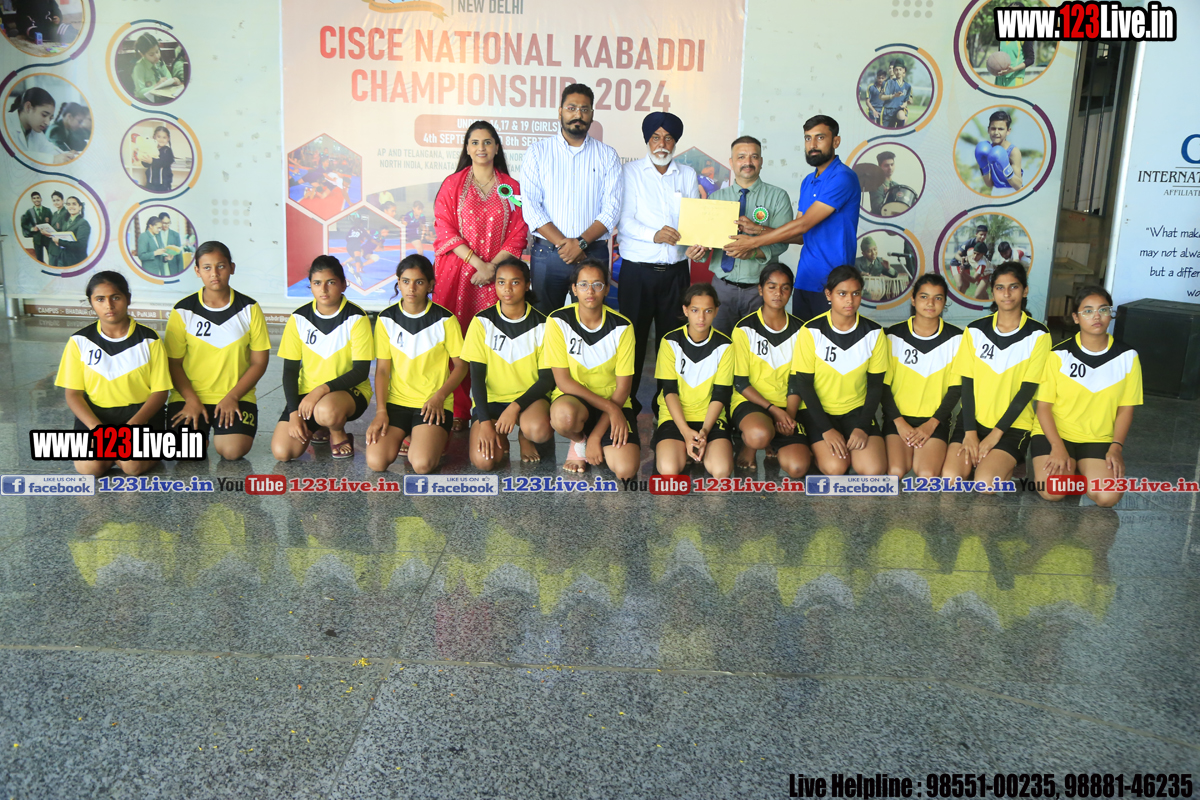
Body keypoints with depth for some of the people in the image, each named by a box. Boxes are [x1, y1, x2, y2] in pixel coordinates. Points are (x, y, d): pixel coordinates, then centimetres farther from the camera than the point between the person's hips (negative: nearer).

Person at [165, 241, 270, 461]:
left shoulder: (249, 309, 1)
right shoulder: (183, 311, 1)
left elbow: (259, 361, 1)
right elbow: (173, 363, 2)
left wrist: (232, 397, -9)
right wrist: (192, 400, -12)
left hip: (236, 396, 0)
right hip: (190, 395, 0)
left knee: (233, 451, -23)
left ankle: (222, 431, 14)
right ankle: (201, 431, 15)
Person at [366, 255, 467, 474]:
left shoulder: (444, 319, -4)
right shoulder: (386, 319, 3)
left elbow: (461, 366, 2)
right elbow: (382, 369, 4)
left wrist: (439, 396, -13)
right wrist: (381, 411, -8)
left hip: (433, 404, -2)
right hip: (396, 401, 3)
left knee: (422, 464, -25)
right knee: (376, 461, -19)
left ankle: (437, 437, 10)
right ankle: (403, 436, 13)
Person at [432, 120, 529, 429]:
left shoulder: (511, 188, 12)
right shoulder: (453, 184, 10)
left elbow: (518, 234, 5)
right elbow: (445, 230, 1)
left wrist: (492, 267, -9)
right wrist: (478, 263, -10)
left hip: (497, 275, 1)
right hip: (458, 272, 0)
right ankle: (457, 411, -1)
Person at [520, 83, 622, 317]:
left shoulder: (607, 155, 8)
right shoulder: (538, 152, 7)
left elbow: (612, 208, 0)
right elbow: (530, 205, -3)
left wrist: (581, 242, -14)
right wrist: (563, 243, -12)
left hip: (593, 253, 1)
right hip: (546, 253, 0)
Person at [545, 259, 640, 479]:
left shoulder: (622, 327, -7)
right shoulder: (558, 321, -10)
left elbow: (623, 387, -6)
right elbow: (563, 381, -12)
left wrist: (597, 436, -14)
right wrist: (610, 408, -21)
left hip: (613, 402, 1)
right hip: (572, 397, -1)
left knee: (626, 469, -23)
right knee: (564, 415, -40)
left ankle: (591, 436, 11)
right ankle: (579, 441, -2)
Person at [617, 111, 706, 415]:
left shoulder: (687, 174, 13)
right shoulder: (632, 172, 4)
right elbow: (624, 221, -6)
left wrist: (698, 242, -13)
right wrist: (654, 234, -24)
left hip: (676, 270, 2)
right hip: (638, 269, -2)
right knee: (633, 337, 1)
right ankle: (627, 399, 13)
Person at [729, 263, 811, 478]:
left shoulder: (799, 330, 7)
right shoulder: (745, 328, -4)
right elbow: (740, 382, -6)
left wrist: (789, 415, -11)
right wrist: (773, 409, -15)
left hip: (786, 406, 3)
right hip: (750, 401, -3)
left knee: (797, 467, -21)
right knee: (759, 434, -40)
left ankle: (772, 443, 13)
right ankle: (748, 445, -1)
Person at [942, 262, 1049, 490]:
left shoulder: (1037, 335, -3)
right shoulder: (975, 331, 4)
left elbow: (1027, 390, -7)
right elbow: (967, 384, 1)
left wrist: (995, 435, -12)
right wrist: (970, 432, -9)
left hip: (1012, 424, -2)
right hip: (973, 418, 2)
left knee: (984, 483, -24)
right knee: (950, 477, -21)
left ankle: (1006, 467, 8)